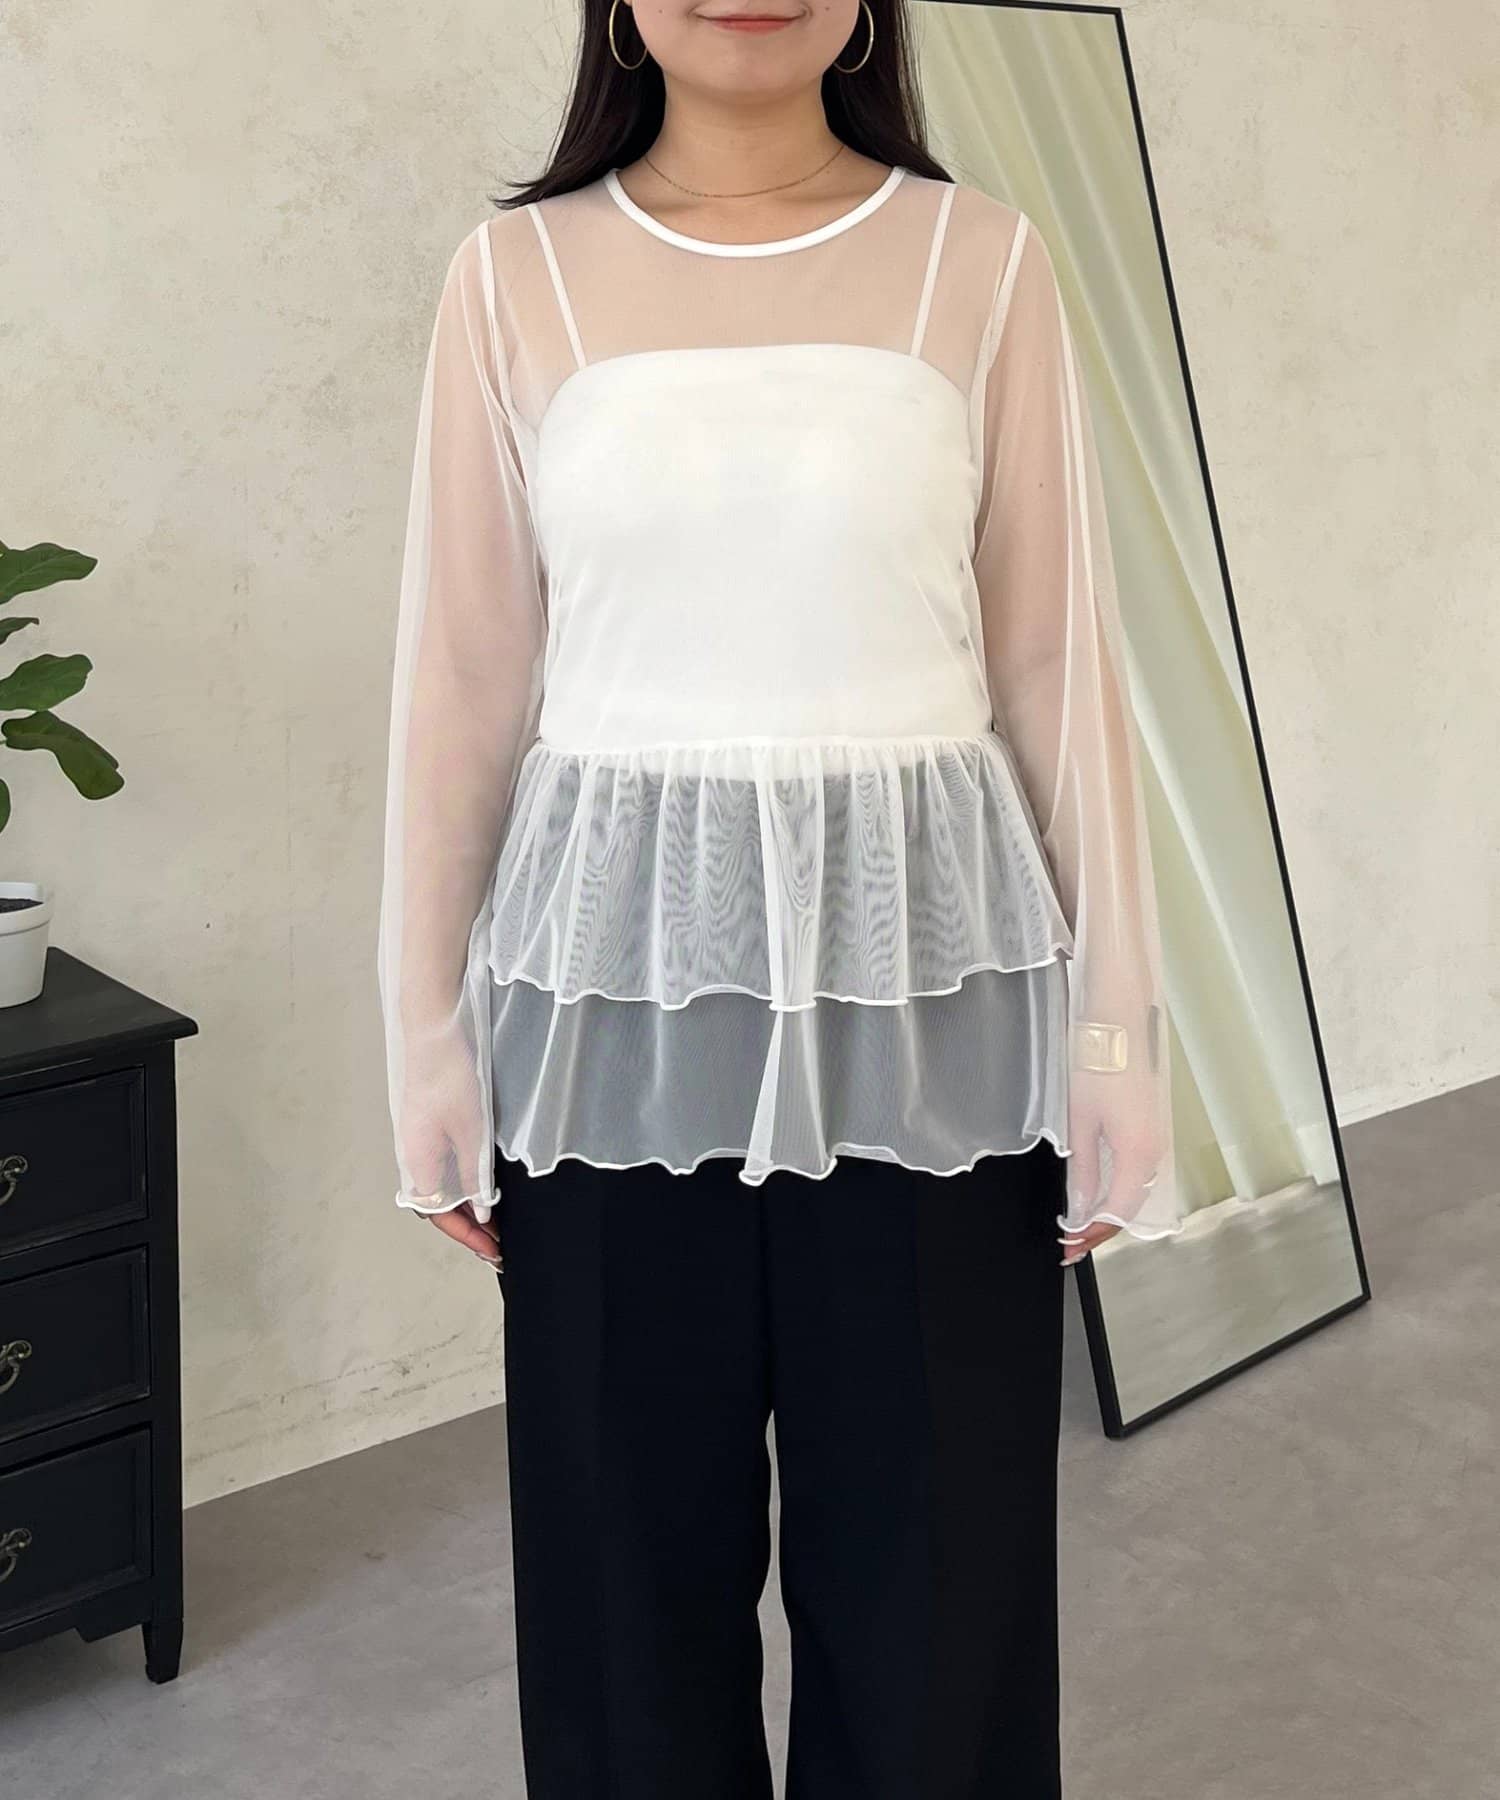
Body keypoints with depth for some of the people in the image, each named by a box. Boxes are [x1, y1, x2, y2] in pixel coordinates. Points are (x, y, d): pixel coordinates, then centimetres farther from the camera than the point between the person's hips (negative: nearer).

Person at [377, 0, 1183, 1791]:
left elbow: (1056, 663, 2)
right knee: (629, 1554, 12)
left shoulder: (980, 261, 1)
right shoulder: (517, 272, 2)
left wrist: (1113, 1032, 0)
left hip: (916, 991, 0)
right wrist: (433, 1035, 4)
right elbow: (465, 677, 4)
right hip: (619, 989, 1)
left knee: (933, 1555, 10)